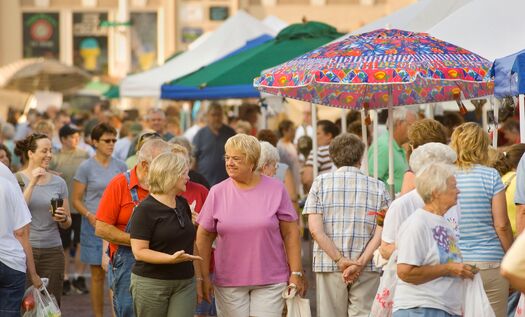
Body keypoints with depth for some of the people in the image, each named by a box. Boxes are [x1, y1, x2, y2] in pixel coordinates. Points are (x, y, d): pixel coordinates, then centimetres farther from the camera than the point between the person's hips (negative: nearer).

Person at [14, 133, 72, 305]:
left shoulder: (58, 182, 9)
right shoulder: (17, 179, 0)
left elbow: (67, 224, 15)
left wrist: (63, 218, -8)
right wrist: (32, 183, -15)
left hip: (52, 252, 3)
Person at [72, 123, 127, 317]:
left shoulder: (120, 166, 8)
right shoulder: (86, 167, -2)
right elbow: (76, 200, -1)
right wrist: (90, 216, -17)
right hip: (94, 225, -3)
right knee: (98, 274, 2)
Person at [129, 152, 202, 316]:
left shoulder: (183, 204, 12)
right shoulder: (146, 210, -11)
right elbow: (139, 251, -16)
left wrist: (199, 275, 21)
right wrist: (171, 258, -28)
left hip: (185, 284, 6)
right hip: (151, 284, -6)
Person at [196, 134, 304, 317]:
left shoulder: (275, 189, 0)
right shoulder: (217, 192, 3)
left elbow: (290, 233, 2)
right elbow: (204, 236, 7)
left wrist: (296, 273, -2)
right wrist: (204, 277, 3)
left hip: (270, 281, -1)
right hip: (229, 283, 1)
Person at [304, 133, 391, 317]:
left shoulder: (321, 183, 4)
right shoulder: (377, 187, 5)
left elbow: (315, 229, -7)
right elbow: (381, 232, -6)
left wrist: (339, 259, -8)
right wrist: (361, 263, -10)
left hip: (329, 267, 0)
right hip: (367, 269, 0)